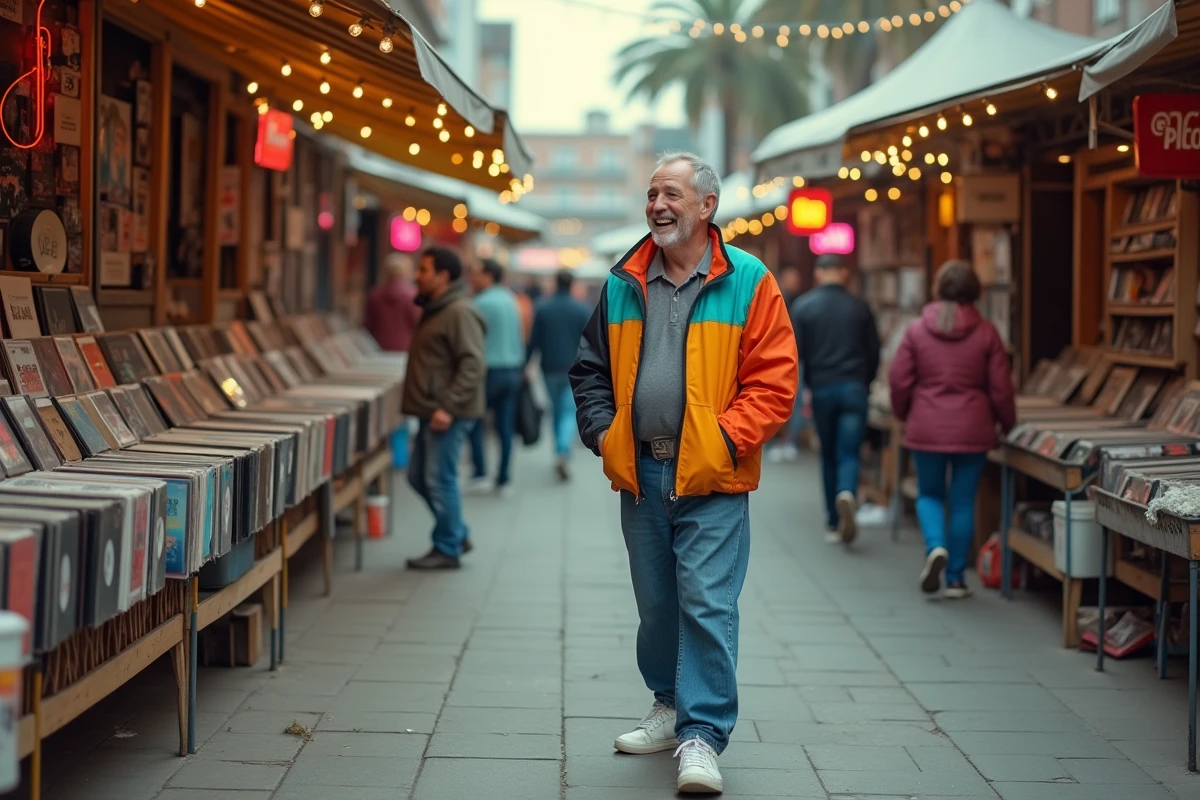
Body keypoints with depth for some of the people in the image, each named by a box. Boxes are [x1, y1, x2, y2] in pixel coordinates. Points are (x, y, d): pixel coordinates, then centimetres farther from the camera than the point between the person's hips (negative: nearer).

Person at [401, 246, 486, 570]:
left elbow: (473, 365, -21)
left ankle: (447, 549, 6)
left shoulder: (460, 313, -15)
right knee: (419, 476, 15)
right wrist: (431, 405, 17)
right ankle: (457, 535, 25)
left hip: (448, 414, -10)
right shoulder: (434, 310, 16)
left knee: (439, 479, -4)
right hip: (432, 411, 10)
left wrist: (448, 406, -26)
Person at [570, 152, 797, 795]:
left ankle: (702, 735, -2)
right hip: (641, 474, 5)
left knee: (707, 604, -8)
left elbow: (773, 380, -6)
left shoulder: (748, 282, -3)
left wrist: (728, 439, -15)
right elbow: (590, 369, 17)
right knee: (655, 604, 15)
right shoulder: (622, 284, 10)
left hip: (711, 478, -5)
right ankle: (670, 707, 33)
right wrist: (602, 432, 3)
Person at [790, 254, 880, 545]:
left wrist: (809, 385, 8)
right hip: (854, 389, 0)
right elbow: (874, 352, 6)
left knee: (828, 455, 11)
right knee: (849, 453, -1)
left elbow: (795, 352, -4)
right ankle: (847, 494, -32)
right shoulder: (859, 307, 4)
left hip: (821, 388, 0)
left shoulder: (803, 306, 0)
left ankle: (834, 523, 14)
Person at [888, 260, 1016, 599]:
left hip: (927, 429, 0)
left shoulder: (917, 330, -4)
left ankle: (936, 546, -10)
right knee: (963, 501, 8)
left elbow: (899, 380, -2)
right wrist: (1007, 423, 14)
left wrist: (903, 414, 17)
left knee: (929, 494, 17)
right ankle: (956, 577, 10)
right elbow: (1000, 387, -2)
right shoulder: (986, 333, -4)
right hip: (973, 430, 0)